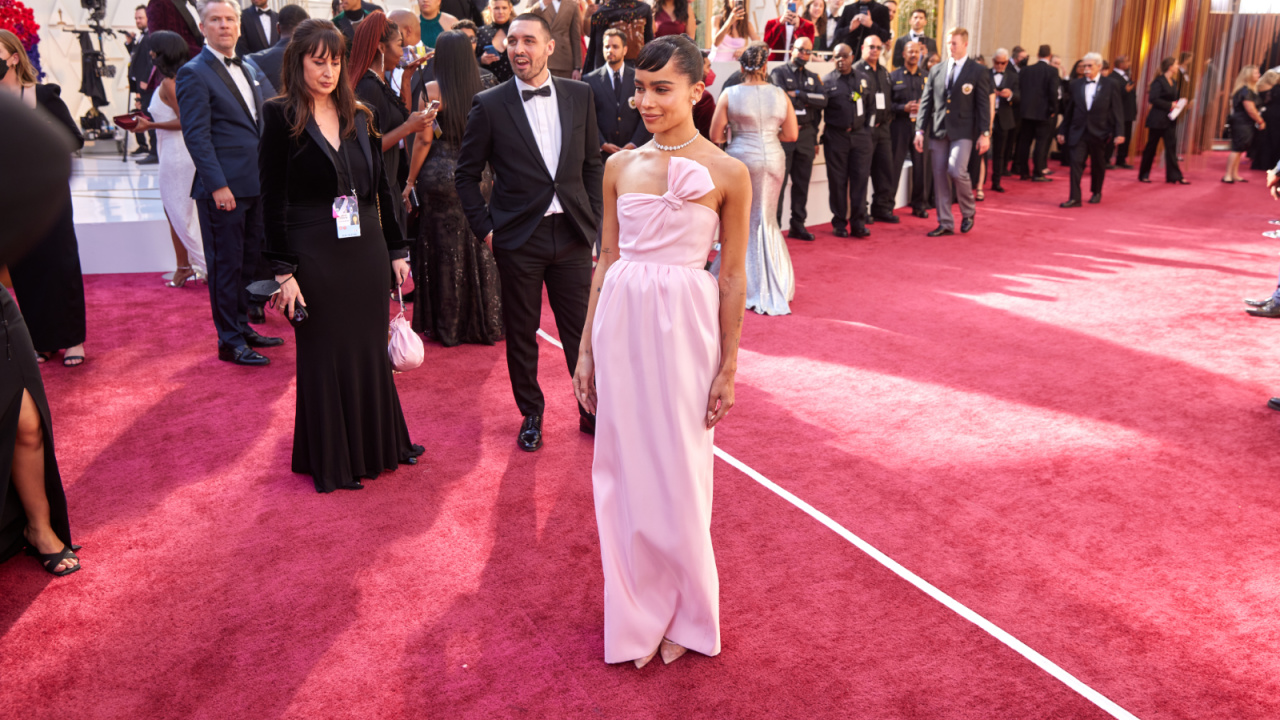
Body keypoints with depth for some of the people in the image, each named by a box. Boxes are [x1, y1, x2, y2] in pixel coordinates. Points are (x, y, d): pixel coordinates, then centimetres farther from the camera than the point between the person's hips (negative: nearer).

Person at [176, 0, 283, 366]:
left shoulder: (251, 69, 15)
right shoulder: (194, 74, -7)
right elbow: (196, 134, -13)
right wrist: (218, 185, -20)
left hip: (255, 183, 7)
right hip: (223, 187, -7)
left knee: (250, 261, 15)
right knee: (226, 265, 0)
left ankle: (242, 326, 29)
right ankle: (229, 341, 9)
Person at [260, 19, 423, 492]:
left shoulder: (359, 116, 9)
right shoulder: (282, 117, -6)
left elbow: (380, 189, 13)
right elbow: (273, 200, -8)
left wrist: (396, 251, 11)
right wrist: (283, 272, -13)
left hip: (366, 250, 5)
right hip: (314, 254, -4)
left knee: (371, 348, 14)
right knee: (323, 355, 7)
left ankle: (378, 445, 32)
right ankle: (331, 461, 22)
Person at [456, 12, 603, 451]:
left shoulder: (580, 96, 4)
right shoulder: (490, 105, -3)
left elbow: (592, 163, 11)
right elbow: (467, 174, 3)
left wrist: (593, 220, 6)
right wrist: (484, 229, -3)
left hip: (571, 234, 2)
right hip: (518, 238, -1)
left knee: (582, 329, 7)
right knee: (521, 332, 9)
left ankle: (593, 410, 24)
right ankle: (531, 414, 27)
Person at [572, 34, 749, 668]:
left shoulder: (727, 173, -4)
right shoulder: (620, 166, 7)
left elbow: (732, 276, -2)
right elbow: (607, 260, 10)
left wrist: (729, 366, -4)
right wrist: (587, 348, 9)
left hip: (685, 324, -4)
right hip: (621, 320, 4)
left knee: (678, 472, 7)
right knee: (625, 468, 11)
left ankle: (683, 617, 30)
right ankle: (636, 615, 29)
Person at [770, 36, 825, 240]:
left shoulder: (813, 78, 18)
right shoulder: (779, 73, 2)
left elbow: (822, 101, 2)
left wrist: (798, 95, -6)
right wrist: (808, 100, -3)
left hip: (806, 134, 5)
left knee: (802, 182, 8)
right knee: (779, 182, -6)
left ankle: (797, 225, 15)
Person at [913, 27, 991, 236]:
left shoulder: (978, 72, 1)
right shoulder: (936, 70, 11)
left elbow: (984, 104, -1)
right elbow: (926, 102, 10)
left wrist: (985, 133, -8)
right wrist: (920, 129, 2)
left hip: (963, 131, -4)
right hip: (938, 131, 4)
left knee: (956, 170, -19)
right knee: (940, 176, 4)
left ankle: (968, 211, 7)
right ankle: (945, 224, 13)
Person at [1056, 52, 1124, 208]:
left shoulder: (1111, 86, -2)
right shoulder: (1075, 84, 5)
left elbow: (1117, 111, -3)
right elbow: (1069, 110, 9)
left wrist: (1119, 133, -10)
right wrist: (1063, 131, 7)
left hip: (1099, 133, -1)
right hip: (1078, 132, 1)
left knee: (1098, 165, 12)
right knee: (1076, 163, -10)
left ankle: (1096, 192, 33)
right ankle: (1075, 198, -11)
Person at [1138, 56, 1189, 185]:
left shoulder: (1173, 82, 12)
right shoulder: (1159, 81, -11)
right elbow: (1153, 99, -18)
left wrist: (1177, 104, 0)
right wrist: (1170, 105, -18)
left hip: (1169, 120, 7)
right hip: (1158, 120, -7)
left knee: (1171, 147, 4)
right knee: (1151, 146, 2)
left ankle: (1174, 176, 4)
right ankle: (1144, 175, 13)